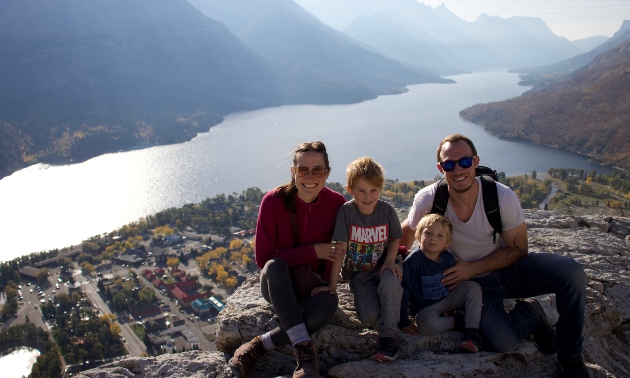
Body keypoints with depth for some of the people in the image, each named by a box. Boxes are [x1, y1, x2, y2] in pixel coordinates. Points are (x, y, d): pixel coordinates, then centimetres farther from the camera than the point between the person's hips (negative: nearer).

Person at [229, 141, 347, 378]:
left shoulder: (337, 203, -11)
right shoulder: (274, 201, -16)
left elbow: (338, 248, 5)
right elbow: (263, 258, -16)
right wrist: (312, 251, -21)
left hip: (313, 287, 1)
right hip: (278, 286, -1)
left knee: (328, 305, -33)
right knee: (275, 266, -35)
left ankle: (260, 345, -20)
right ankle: (304, 349, -30)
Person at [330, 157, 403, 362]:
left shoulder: (387, 210, -8)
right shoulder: (346, 211, -15)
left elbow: (395, 238, 7)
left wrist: (390, 261, -13)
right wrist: (332, 285, -14)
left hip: (382, 266, 1)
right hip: (358, 273, -1)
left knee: (391, 280, -35)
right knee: (369, 315, -24)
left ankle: (387, 337, -19)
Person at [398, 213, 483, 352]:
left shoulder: (448, 258, -5)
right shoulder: (414, 260, -21)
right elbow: (403, 291, -20)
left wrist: (453, 307, 7)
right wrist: (403, 321, -20)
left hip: (447, 300, 5)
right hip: (425, 308, -5)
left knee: (473, 286, -12)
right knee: (426, 324, -37)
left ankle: (472, 331, -17)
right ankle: (457, 321, -9)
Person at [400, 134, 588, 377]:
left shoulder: (503, 197, -22)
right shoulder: (427, 200, -21)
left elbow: (518, 249, -10)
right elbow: (408, 231, 1)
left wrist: (472, 268, -20)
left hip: (508, 268, 1)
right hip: (473, 283, -1)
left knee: (570, 271, -26)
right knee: (501, 343, -27)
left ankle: (569, 354, -1)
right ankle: (529, 314, 11)